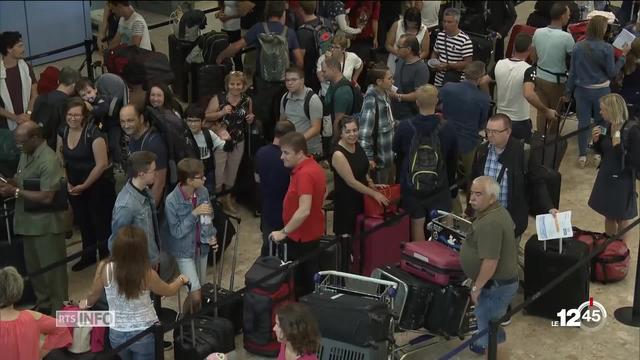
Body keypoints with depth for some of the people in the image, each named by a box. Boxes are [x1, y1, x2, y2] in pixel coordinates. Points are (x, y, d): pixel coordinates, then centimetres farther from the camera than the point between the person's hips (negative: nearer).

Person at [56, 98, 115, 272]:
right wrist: (66, 182, -2)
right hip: (74, 185, 6)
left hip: (98, 185, -6)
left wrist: (85, 185, -16)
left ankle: (106, 259, 17)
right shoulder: (63, 131, -2)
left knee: (101, 222, 2)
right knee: (82, 221, 19)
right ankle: (88, 255, 37)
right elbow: (60, 158, 8)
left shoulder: (93, 133, -22)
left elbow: (102, 164, -22)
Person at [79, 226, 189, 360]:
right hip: (145, 333, -2)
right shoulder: (147, 274, -21)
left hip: (117, 333, 2)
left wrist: (86, 303, 26)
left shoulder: (104, 268, -17)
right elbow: (168, 291, -1)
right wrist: (181, 280, 21)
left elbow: (94, 295, 2)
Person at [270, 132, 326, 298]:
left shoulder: (304, 174, -26)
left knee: (301, 280, 2)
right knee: (309, 278, 18)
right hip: (310, 232, 10)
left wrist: (284, 232, -26)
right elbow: (321, 193, 21)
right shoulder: (313, 167, 6)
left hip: (301, 236, -10)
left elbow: (304, 211, -33)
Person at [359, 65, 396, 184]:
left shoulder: (384, 95, 3)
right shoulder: (371, 100, -23)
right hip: (379, 158, -8)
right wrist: (368, 158, -24)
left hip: (389, 155, 8)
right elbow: (364, 131, -25)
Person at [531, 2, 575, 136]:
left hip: (540, 76, 5)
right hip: (556, 80, -5)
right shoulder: (566, 37, -24)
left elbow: (533, 57, 5)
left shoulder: (538, 32, -7)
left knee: (542, 111, 17)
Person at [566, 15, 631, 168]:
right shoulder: (606, 48, -15)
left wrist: (568, 91, 10)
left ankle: (582, 156, 18)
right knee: (601, 122, 16)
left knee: (583, 122, 11)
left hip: (582, 90, 2)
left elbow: (572, 72, -1)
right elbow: (612, 73, -9)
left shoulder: (578, 47, -6)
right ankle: (599, 154, 26)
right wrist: (623, 55, -2)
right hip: (601, 91, -2)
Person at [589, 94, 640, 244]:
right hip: (605, 177, 7)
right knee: (608, 215, 21)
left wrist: (619, 146, -29)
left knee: (622, 219, 10)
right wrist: (596, 140, -8)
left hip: (622, 181, -7)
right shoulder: (608, 127, -2)